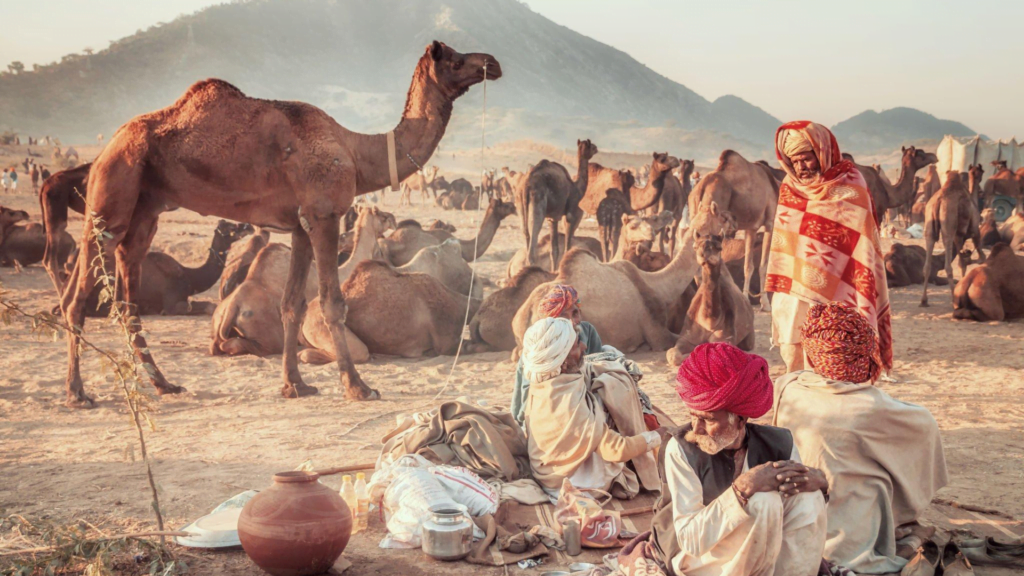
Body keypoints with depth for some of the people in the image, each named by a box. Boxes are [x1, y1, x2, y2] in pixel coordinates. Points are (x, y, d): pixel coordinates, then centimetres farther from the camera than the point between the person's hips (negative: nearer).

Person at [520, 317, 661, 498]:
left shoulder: (539, 385, -13)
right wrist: (652, 439, -8)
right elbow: (616, 450, -25)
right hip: (581, 482, -7)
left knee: (611, 382, 5)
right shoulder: (571, 403, -35)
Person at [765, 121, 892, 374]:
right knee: (793, 355, 2)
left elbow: (861, 244, -5)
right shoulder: (789, 187, 10)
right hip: (793, 292, 4)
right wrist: (778, 288, 11)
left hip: (833, 295, -4)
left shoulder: (849, 186, -3)